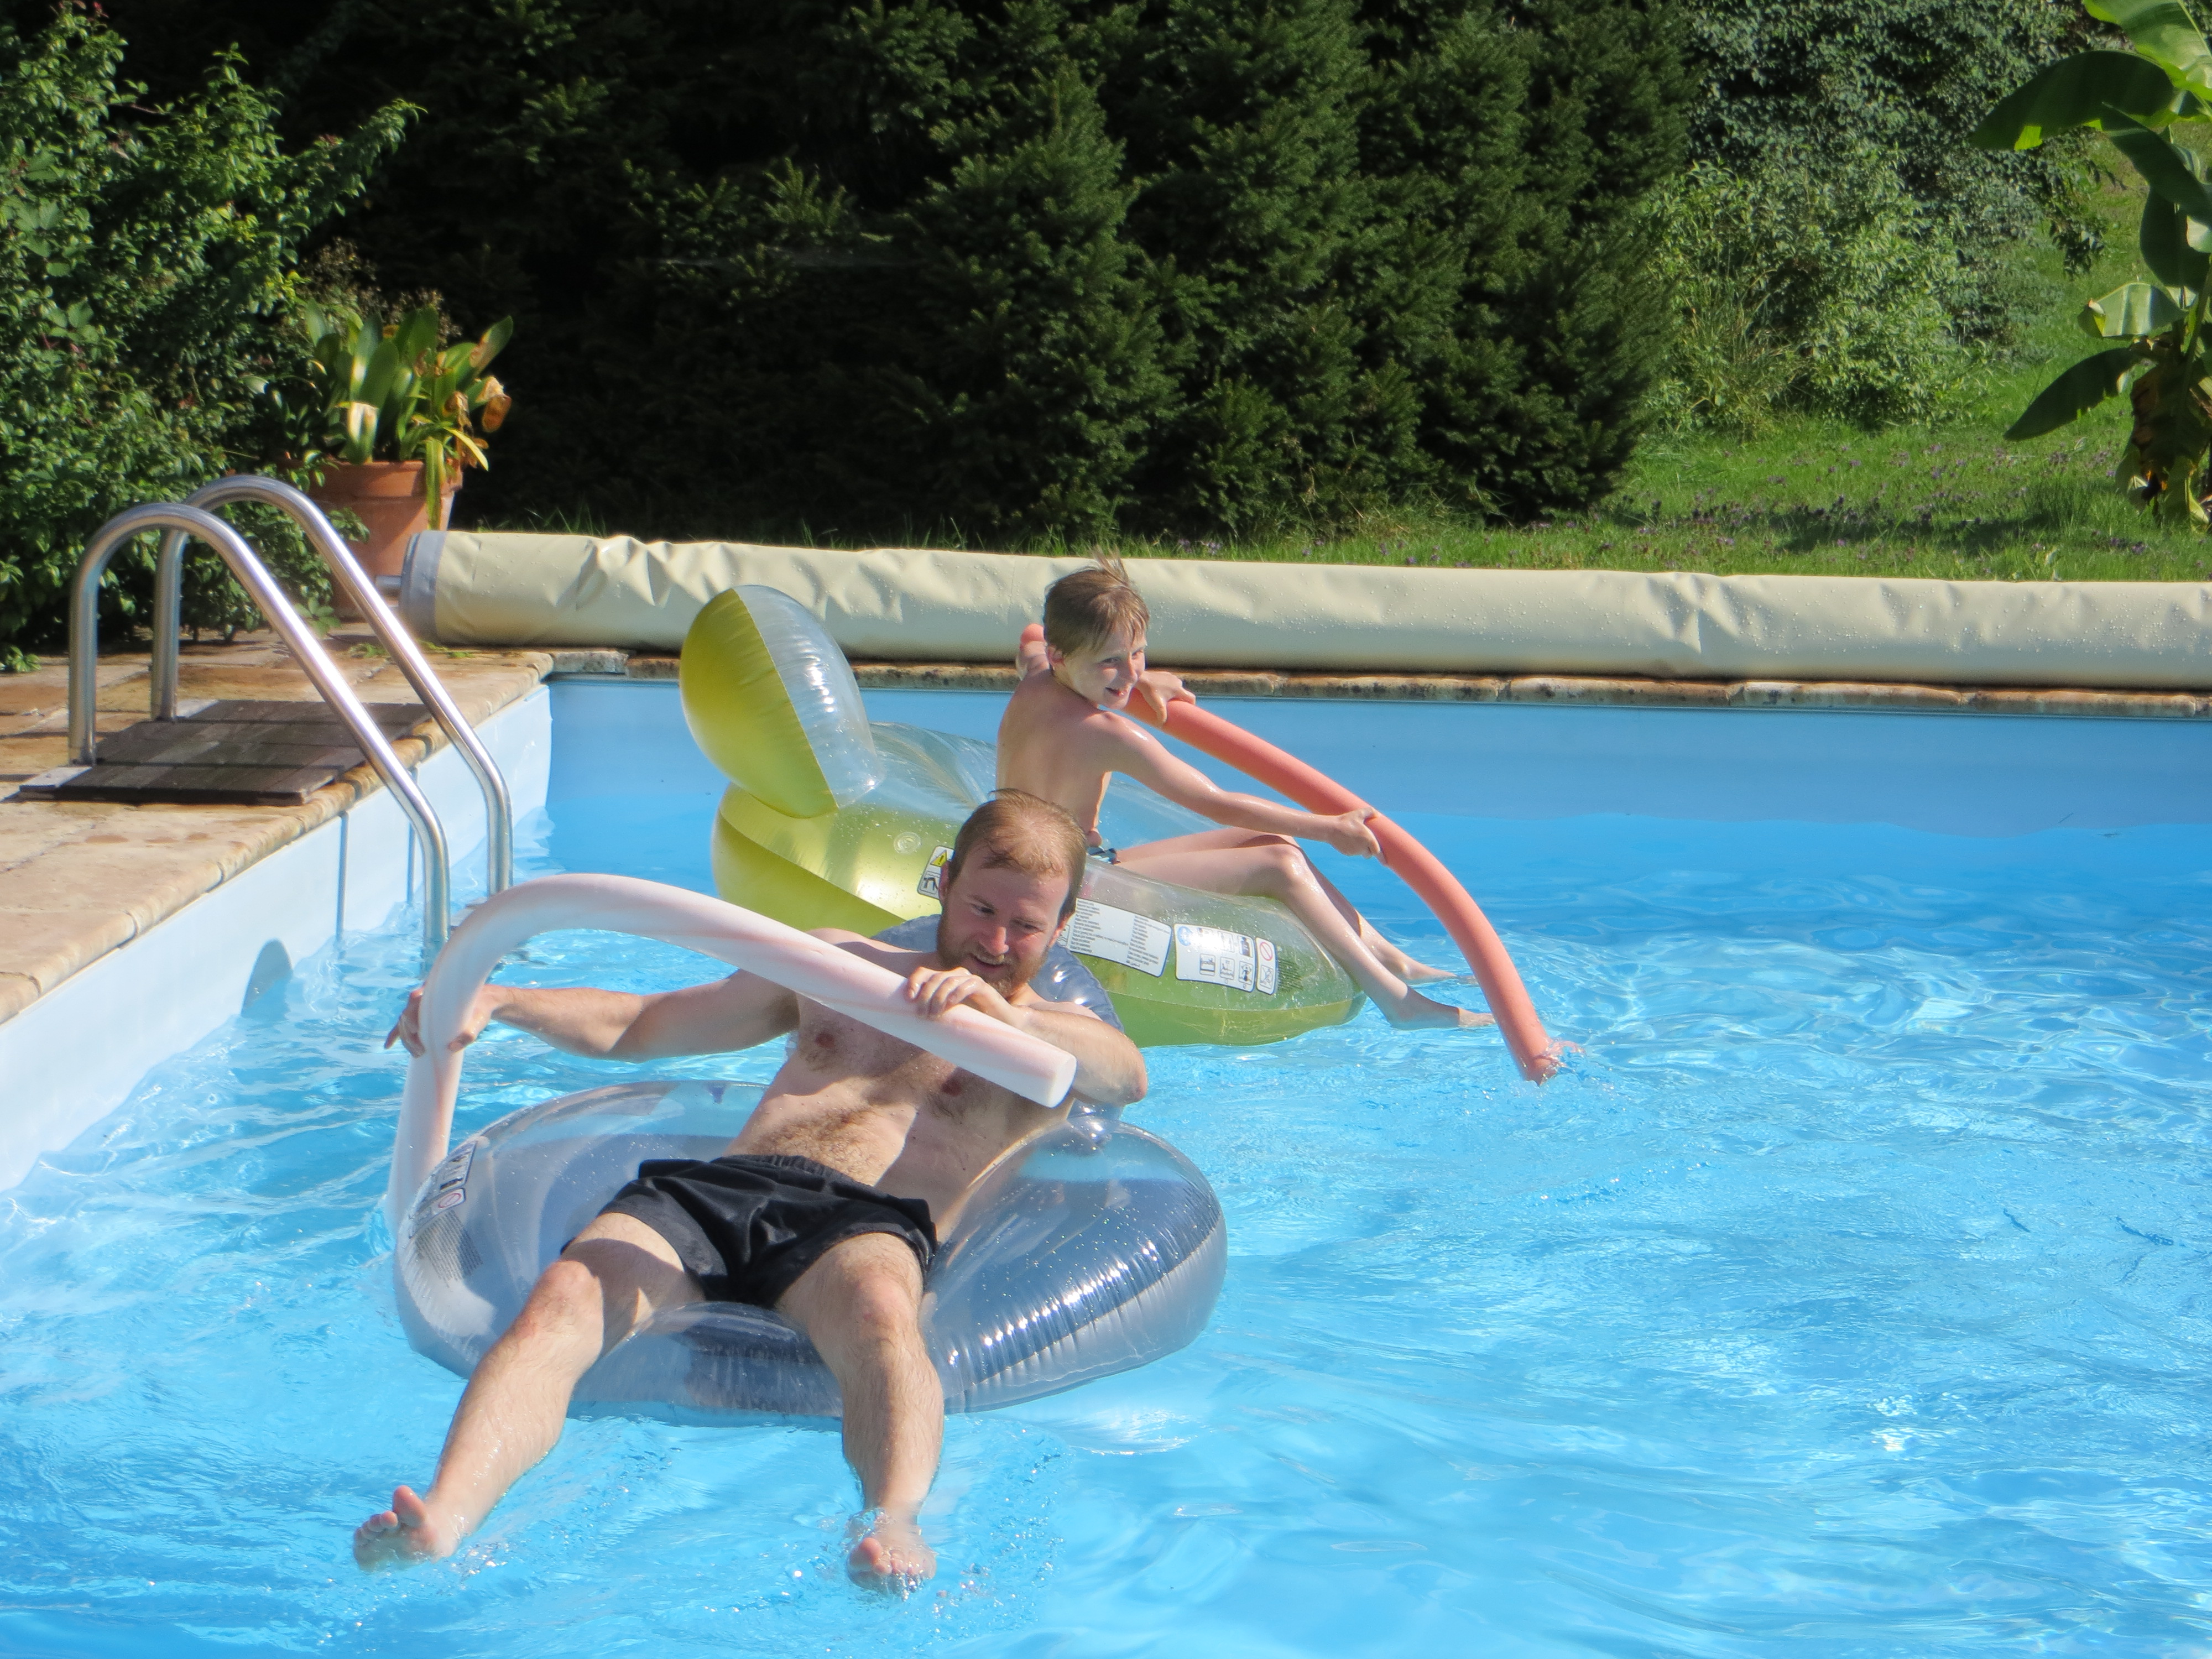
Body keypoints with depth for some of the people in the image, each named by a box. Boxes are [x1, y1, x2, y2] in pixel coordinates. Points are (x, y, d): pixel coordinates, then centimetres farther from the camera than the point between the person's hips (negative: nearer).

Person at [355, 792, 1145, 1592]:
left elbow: (1127, 1077, -5)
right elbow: (642, 1025, 36)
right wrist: (495, 1001, 20)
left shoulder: (1050, 1037, 21)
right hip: (710, 1190, 3)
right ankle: (442, 1519, -50)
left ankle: (894, 1527, -63)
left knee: (878, 1309, -41)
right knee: (563, 1297, -30)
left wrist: (1000, 1013, -23)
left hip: (865, 1221, -3)